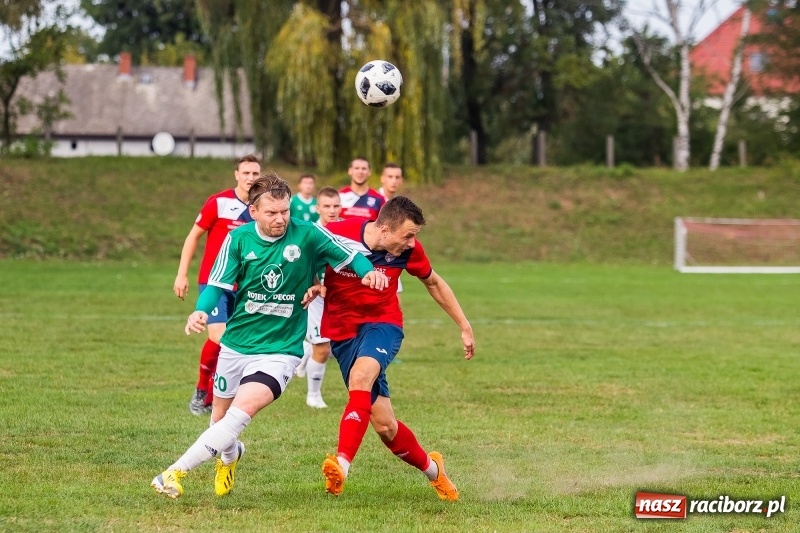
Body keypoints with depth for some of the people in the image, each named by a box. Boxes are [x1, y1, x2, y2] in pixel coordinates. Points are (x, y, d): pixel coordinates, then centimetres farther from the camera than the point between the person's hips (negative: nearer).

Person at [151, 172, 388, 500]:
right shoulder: (238, 239, -6)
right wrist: (200, 311, -27)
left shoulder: (307, 236, -11)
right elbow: (218, 284, -6)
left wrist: (369, 271, -24)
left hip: (281, 350, -3)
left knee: (241, 411, -24)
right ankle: (229, 456, 53)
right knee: (220, 416, 17)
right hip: (235, 345, 3)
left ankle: (176, 472, -24)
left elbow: (349, 255, -2)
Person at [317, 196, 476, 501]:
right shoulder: (335, 236, -18)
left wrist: (464, 326, 15)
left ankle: (342, 463, -41)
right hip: (342, 331, 0)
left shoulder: (408, 249, -8)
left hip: (383, 323, 0)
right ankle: (432, 469, 26)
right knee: (383, 424, -1)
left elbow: (434, 283, 11)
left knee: (361, 376, -35)